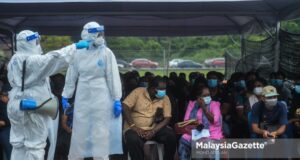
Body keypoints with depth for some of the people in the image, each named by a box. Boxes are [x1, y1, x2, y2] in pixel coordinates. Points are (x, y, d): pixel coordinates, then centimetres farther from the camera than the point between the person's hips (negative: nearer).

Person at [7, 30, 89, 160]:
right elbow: (54, 58, -23)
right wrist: (75, 46, -16)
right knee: (35, 144, 0)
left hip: (16, 104, 9)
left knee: (18, 143, 11)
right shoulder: (32, 60, -17)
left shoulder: (13, 60, 12)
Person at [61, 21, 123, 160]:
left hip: (101, 99, -2)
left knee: (101, 133, 1)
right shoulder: (78, 53, 2)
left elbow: (113, 77, -5)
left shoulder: (107, 53, -4)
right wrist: (65, 96, 7)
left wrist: (117, 100, -8)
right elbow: (71, 76, 8)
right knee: (79, 133, 8)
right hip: (82, 99, 2)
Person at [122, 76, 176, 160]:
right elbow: (125, 107, -11)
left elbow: (167, 118, -4)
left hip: (154, 128, 3)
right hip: (136, 129, -3)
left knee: (171, 135, -23)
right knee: (133, 140, -36)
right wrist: (133, 126, -22)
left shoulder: (165, 98, 2)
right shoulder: (138, 92, -5)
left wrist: (153, 131, -20)